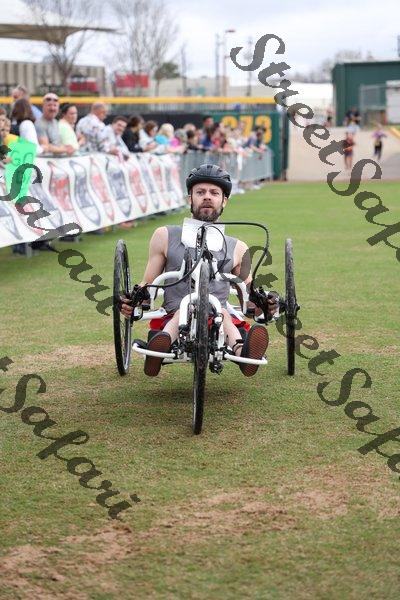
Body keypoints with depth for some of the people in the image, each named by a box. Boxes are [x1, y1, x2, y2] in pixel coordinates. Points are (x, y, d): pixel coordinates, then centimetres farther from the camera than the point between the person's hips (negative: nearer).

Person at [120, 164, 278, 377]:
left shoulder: (237, 248, 21)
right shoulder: (165, 237, 19)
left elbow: (248, 296, 24)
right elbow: (149, 283, 21)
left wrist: (263, 305, 1)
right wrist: (132, 301, -1)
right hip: (174, 319, -1)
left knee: (221, 312, -34)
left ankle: (241, 352, -66)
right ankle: (159, 349, -66)